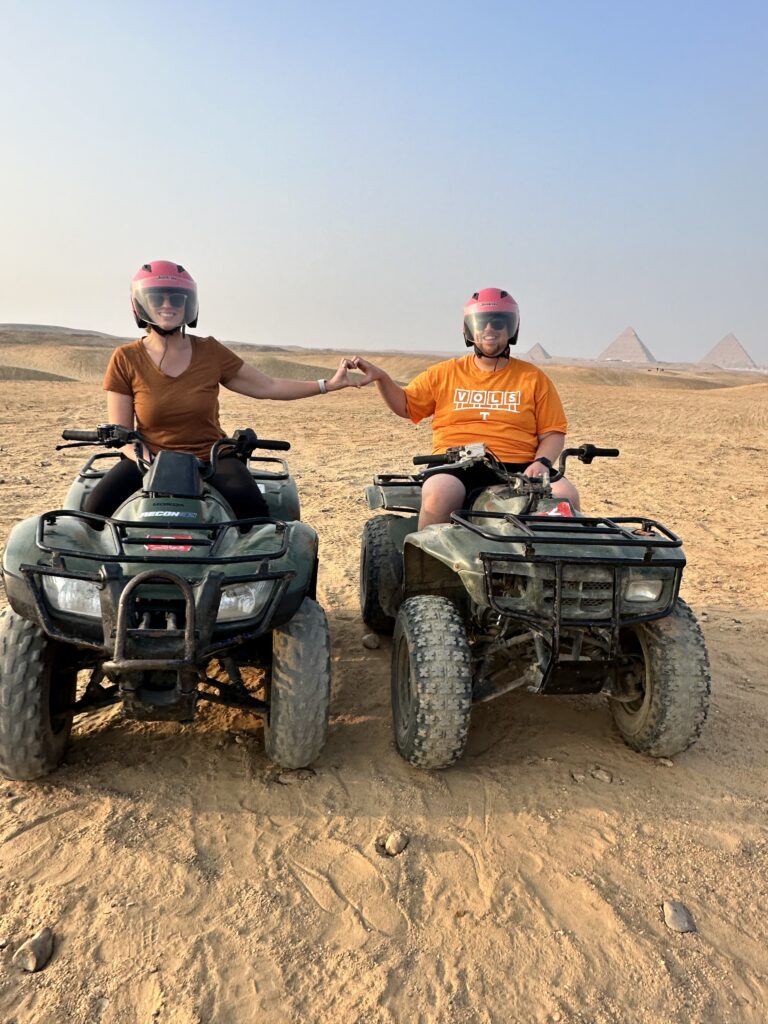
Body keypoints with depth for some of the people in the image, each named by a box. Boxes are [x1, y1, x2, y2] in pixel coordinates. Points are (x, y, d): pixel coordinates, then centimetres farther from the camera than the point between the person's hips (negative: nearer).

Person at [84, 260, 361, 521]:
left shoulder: (211, 352, 2)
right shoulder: (126, 359, -1)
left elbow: (267, 387, 8)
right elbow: (120, 431, -1)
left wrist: (327, 385, 3)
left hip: (210, 457, 0)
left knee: (253, 509, -28)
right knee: (97, 508, -24)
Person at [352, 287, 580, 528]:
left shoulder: (533, 378, 14)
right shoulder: (445, 373, 16)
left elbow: (553, 432, 11)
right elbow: (405, 405, 17)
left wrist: (541, 462, -9)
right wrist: (381, 377, 0)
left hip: (517, 467, 1)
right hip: (457, 465, -1)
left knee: (565, 494, -25)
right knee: (438, 494, -35)